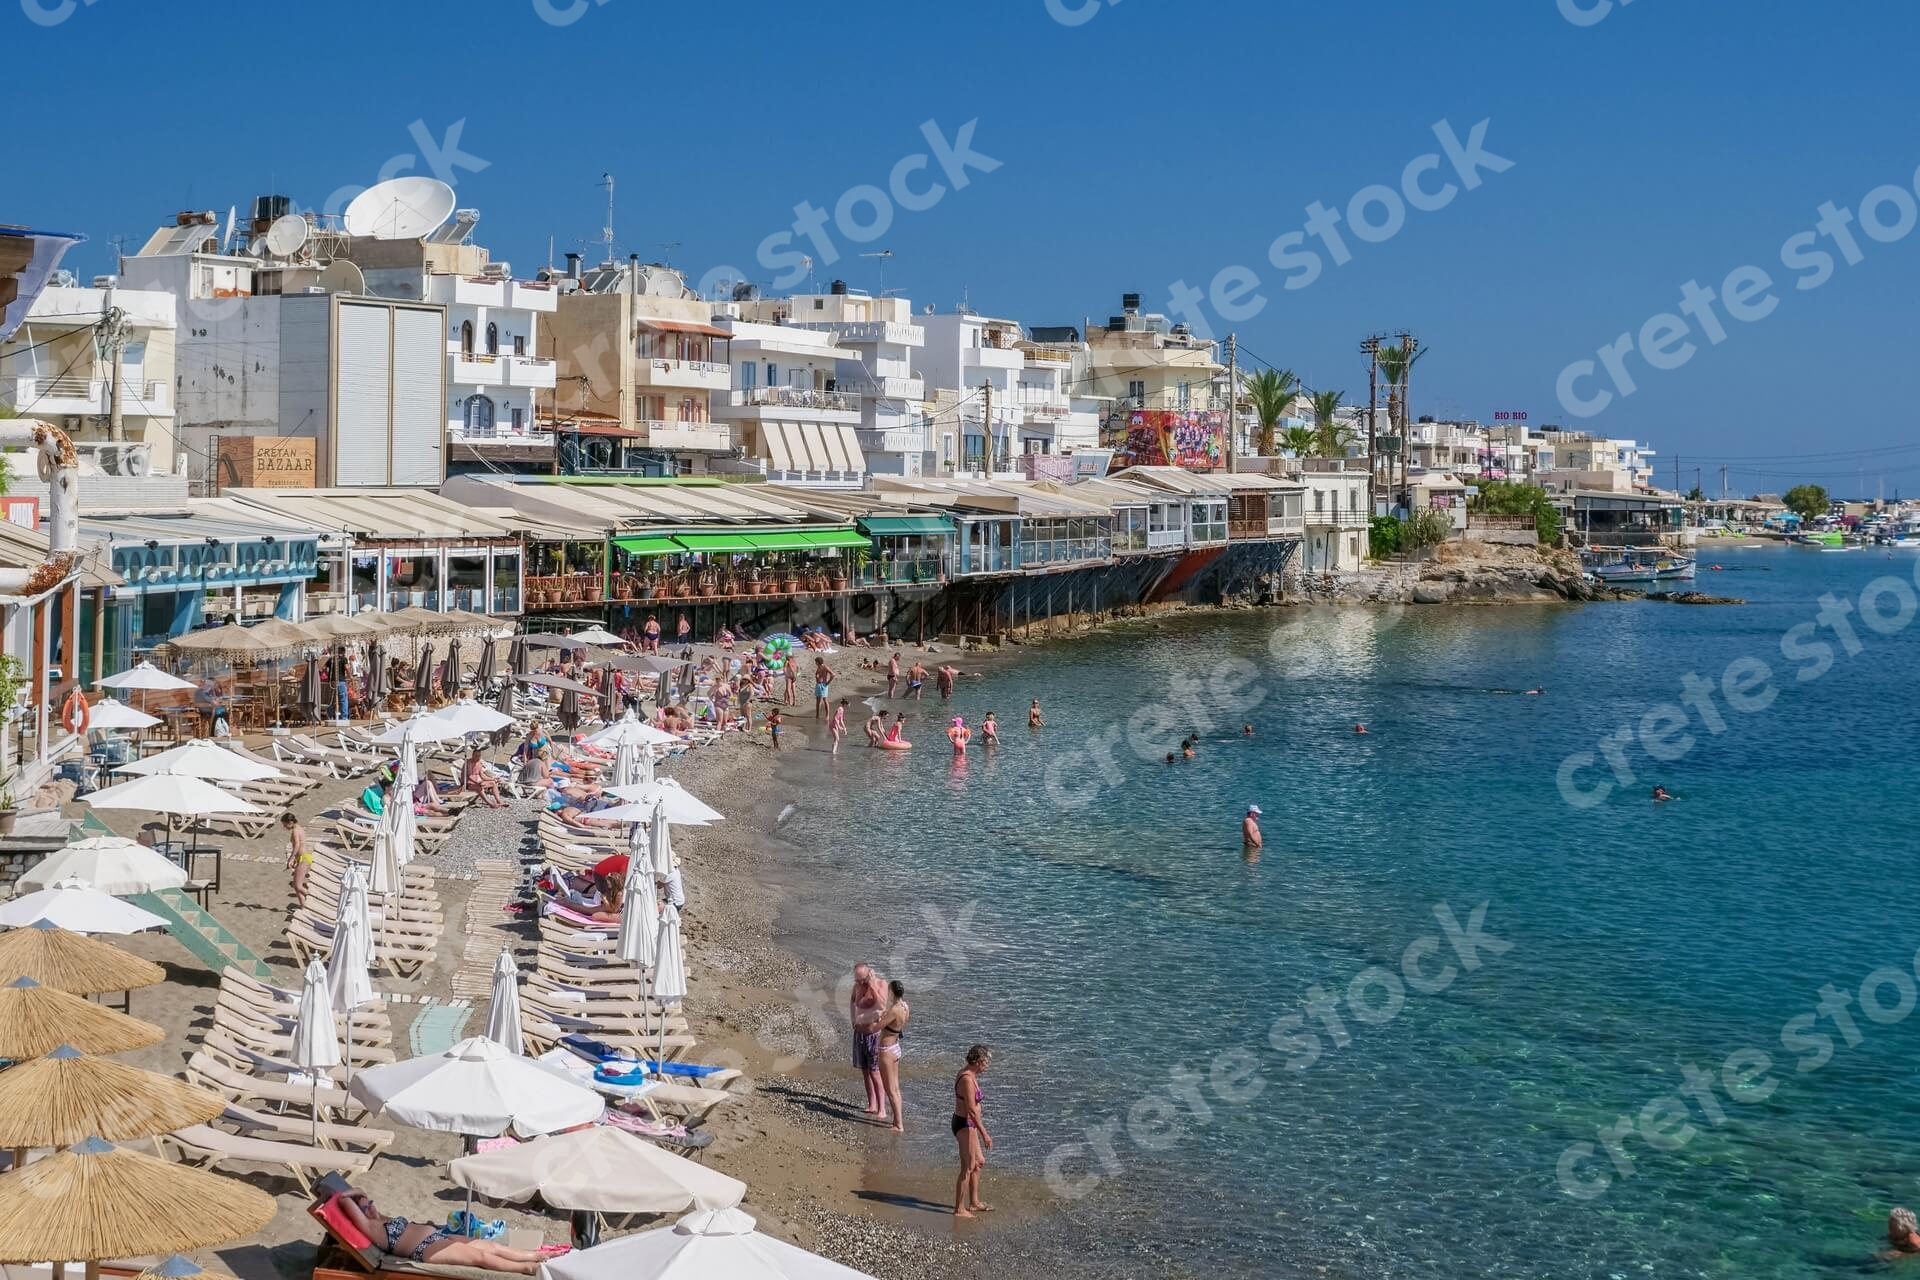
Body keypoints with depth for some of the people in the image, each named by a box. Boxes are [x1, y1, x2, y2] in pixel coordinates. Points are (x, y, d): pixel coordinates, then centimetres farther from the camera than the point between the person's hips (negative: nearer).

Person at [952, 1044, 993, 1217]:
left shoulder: (967, 1074, 8)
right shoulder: (967, 1079, -24)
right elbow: (972, 1110, -25)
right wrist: (984, 1134, -22)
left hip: (967, 1123, 10)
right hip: (965, 1125, -10)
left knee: (979, 1162, 21)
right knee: (967, 1168, -1)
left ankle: (974, 1203, 32)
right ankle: (959, 1209, 8)